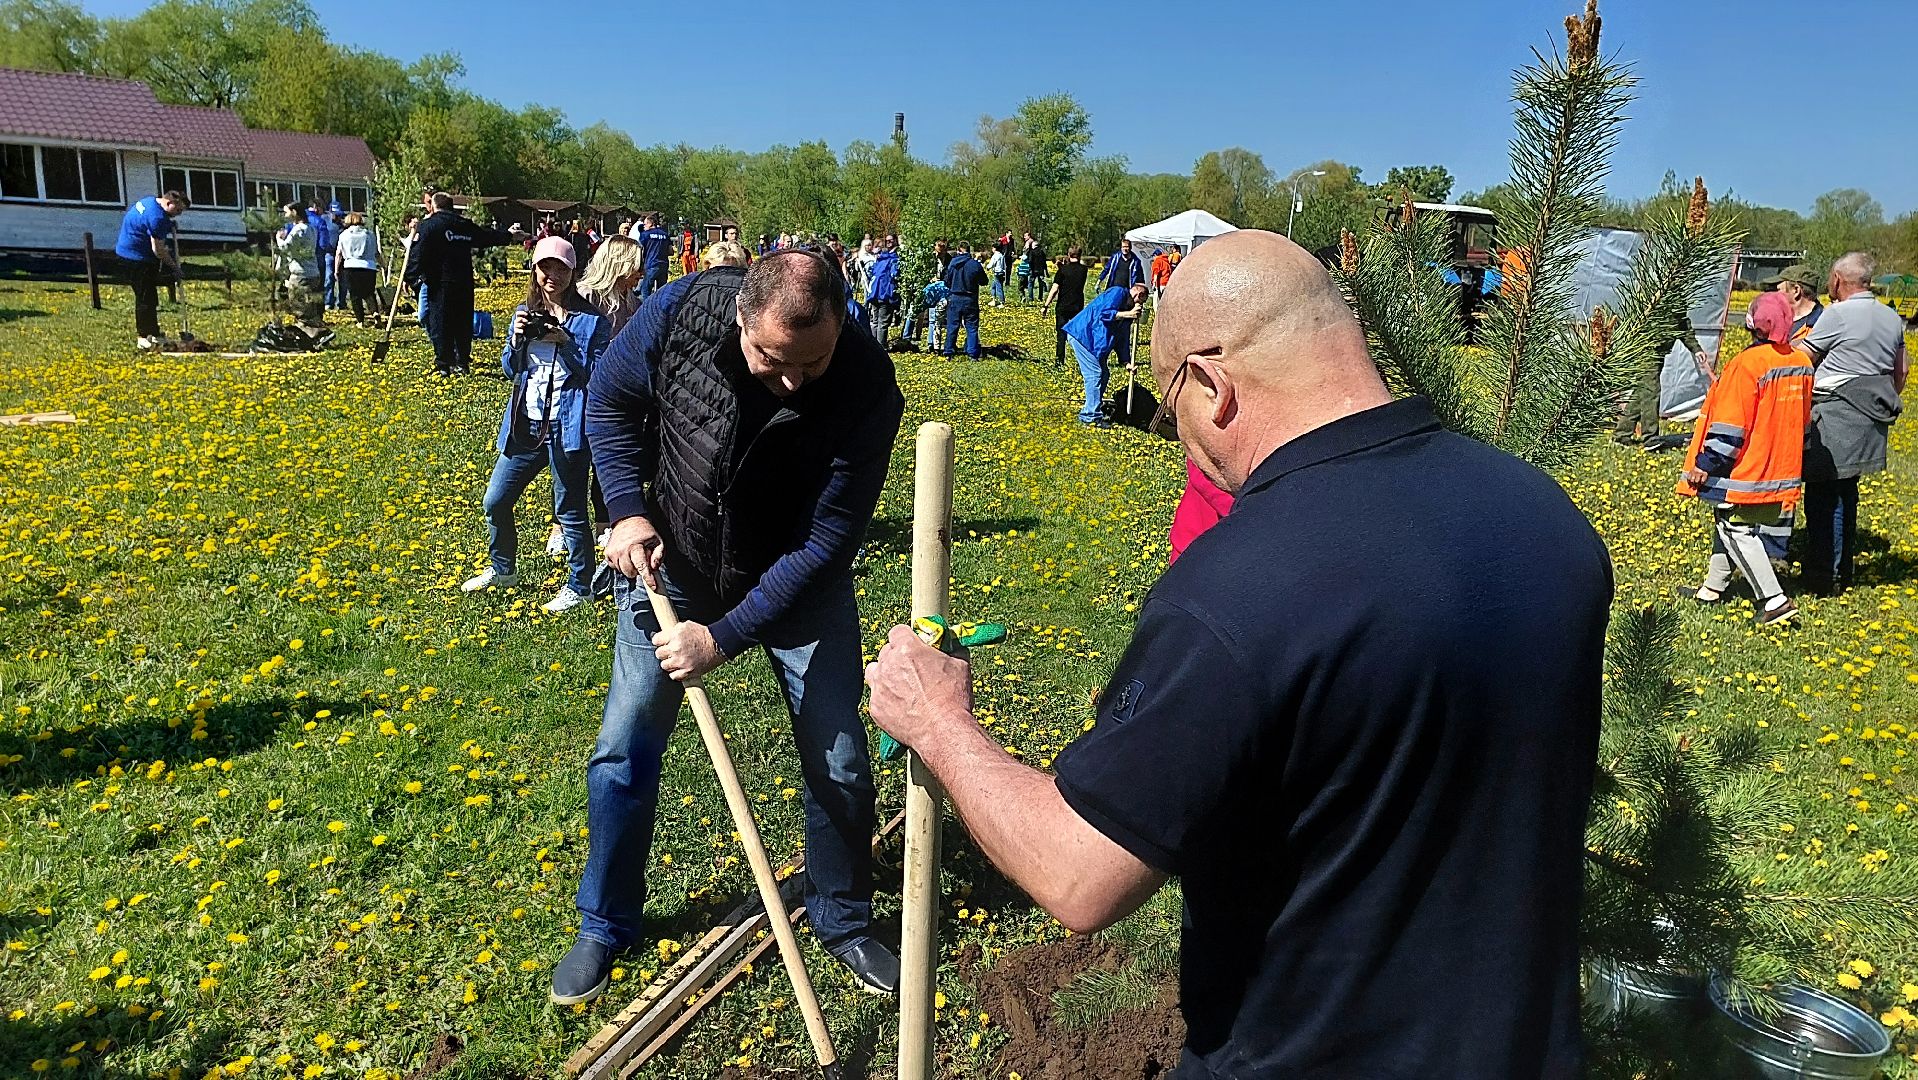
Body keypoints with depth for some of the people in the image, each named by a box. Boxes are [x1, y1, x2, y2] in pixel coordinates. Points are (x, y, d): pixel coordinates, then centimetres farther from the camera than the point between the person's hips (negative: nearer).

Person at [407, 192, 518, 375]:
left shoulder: (429, 225, -4)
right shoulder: (465, 225, 11)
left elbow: (419, 254, -11)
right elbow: (488, 237, 26)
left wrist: (411, 278, -8)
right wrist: (508, 236, 44)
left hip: (440, 283, -5)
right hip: (465, 283, 5)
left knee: (440, 323, -1)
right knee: (463, 323, 12)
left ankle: (444, 364, -3)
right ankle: (462, 363, 14)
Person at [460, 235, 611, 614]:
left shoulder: (591, 320, -6)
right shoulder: (524, 313, 11)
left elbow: (596, 375, -11)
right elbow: (510, 369, 14)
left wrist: (565, 342, -20)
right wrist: (516, 339, -5)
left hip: (566, 427, -6)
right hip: (525, 425, 6)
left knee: (569, 511, 2)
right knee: (495, 501, 14)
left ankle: (579, 586, 17)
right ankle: (502, 569, 35)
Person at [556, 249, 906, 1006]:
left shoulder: (869, 388, -30)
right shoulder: (681, 313, -25)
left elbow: (827, 543, -26)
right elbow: (611, 402, -5)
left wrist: (725, 637, -27)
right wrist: (629, 510, -16)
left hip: (799, 580, -1)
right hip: (671, 561, 2)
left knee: (839, 760, 1)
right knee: (624, 746, 5)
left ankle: (844, 921, 28)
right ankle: (606, 927, 28)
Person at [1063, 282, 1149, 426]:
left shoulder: (1128, 311, 15)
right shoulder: (1118, 292, -10)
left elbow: (1121, 338, 14)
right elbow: (1104, 313, -24)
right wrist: (1129, 314, -23)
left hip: (1094, 341, 10)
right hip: (1081, 334, -10)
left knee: (1103, 374, 11)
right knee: (1095, 374, -11)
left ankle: (1090, 410, 23)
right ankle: (1091, 416, -6)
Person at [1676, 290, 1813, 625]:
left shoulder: (1748, 363, -20)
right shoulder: (1802, 361, 5)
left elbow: (1729, 425, -21)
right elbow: (1801, 418, 16)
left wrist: (1705, 464, -15)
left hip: (1746, 469, -9)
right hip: (1780, 470, 9)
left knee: (1735, 529, -2)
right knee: (1725, 520, 20)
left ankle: (1774, 601, -8)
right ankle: (1713, 587, 30)